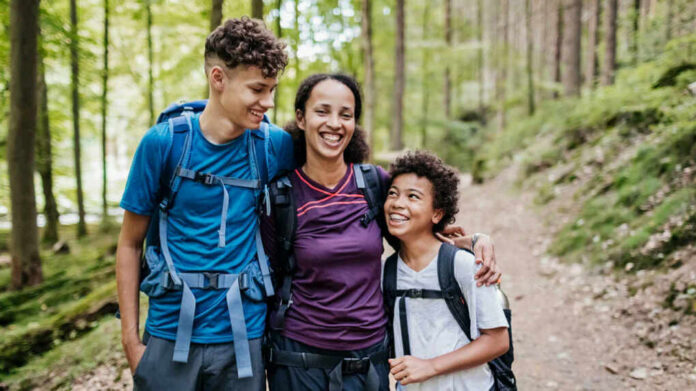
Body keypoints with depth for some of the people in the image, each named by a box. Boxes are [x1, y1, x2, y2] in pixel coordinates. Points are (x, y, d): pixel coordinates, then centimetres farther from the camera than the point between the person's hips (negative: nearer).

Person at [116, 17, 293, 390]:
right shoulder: (162, 142, -8)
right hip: (169, 335, -1)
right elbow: (130, 244, -1)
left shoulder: (276, 145, -6)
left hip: (242, 337, 1)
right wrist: (130, 339, -3)